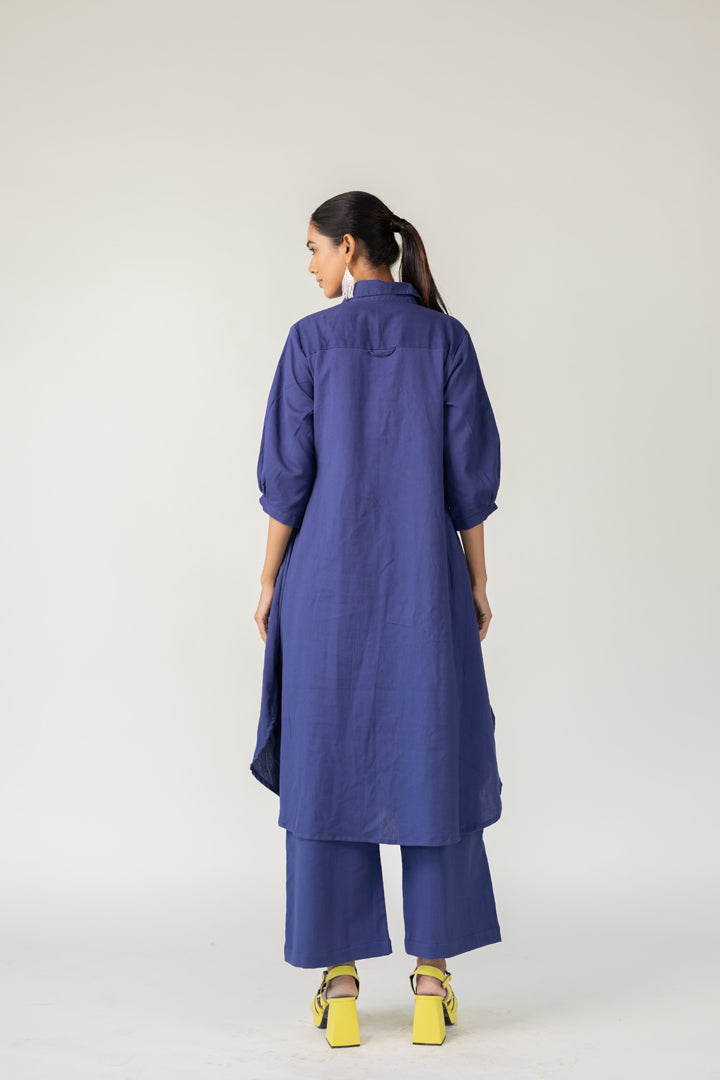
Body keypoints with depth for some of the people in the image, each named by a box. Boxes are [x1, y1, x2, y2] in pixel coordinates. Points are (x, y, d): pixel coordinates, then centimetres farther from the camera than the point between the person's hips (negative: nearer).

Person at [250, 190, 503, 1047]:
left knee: (330, 764, 6)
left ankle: (340, 976, 9)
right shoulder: (447, 339, 2)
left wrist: (270, 578, 4)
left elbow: (287, 472, -5)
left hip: (331, 576, -1)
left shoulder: (311, 340, -4)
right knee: (429, 760, 8)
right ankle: (431, 970, 11)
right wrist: (477, 578, 7)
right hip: (424, 578, 1)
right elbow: (470, 471, 0)